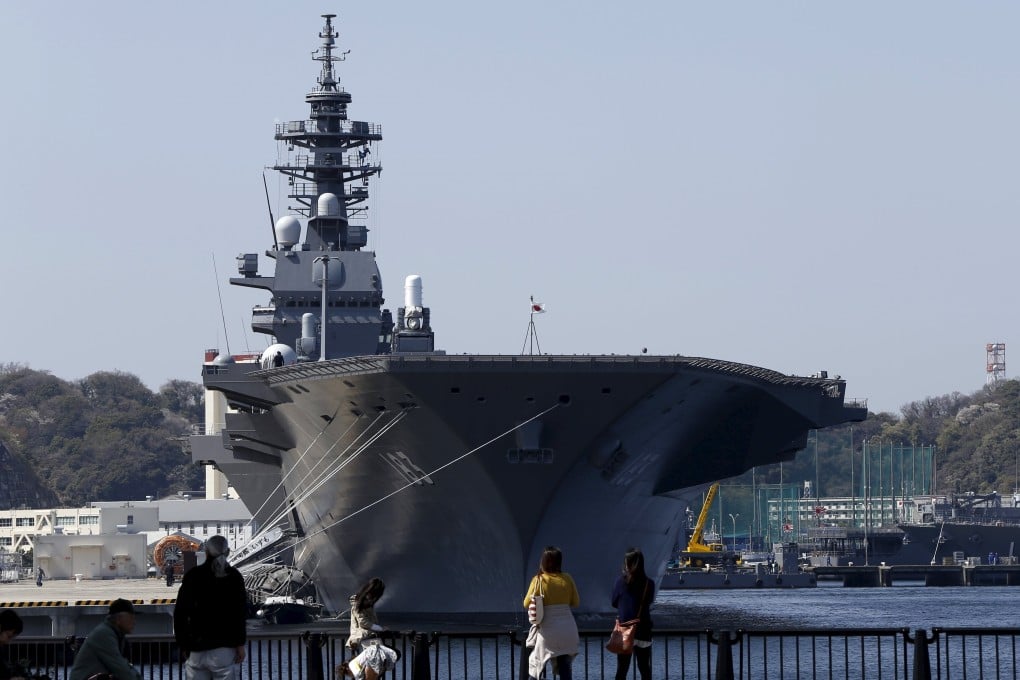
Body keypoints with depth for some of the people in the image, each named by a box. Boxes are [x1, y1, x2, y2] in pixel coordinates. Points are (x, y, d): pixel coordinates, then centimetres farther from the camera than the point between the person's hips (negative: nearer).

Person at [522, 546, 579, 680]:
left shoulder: (539, 580, -8)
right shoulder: (567, 579, 0)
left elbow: (527, 604, -5)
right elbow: (576, 602, 7)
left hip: (548, 630, -3)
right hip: (568, 628, 3)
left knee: (535, 664, 9)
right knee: (565, 667, 8)